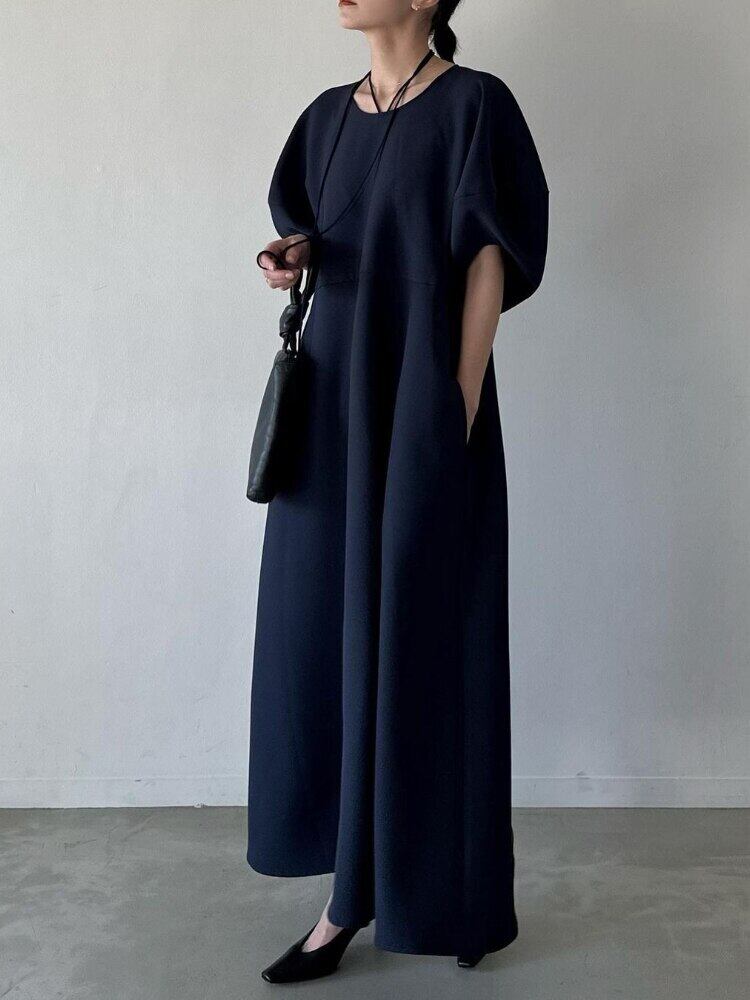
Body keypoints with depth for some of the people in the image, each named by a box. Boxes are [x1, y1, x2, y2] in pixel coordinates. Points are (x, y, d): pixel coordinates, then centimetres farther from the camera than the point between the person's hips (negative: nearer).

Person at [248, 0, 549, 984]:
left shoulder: (473, 105, -4)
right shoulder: (329, 116, 16)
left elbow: (490, 264, -8)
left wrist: (455, 420, -15)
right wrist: (295, 257, -1)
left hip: (422, 411, -6)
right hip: (335, 406, 7)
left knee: (420, 640, -2)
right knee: (324, 634, 5)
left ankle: (444, 890, 16)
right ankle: (352, 890, 18)